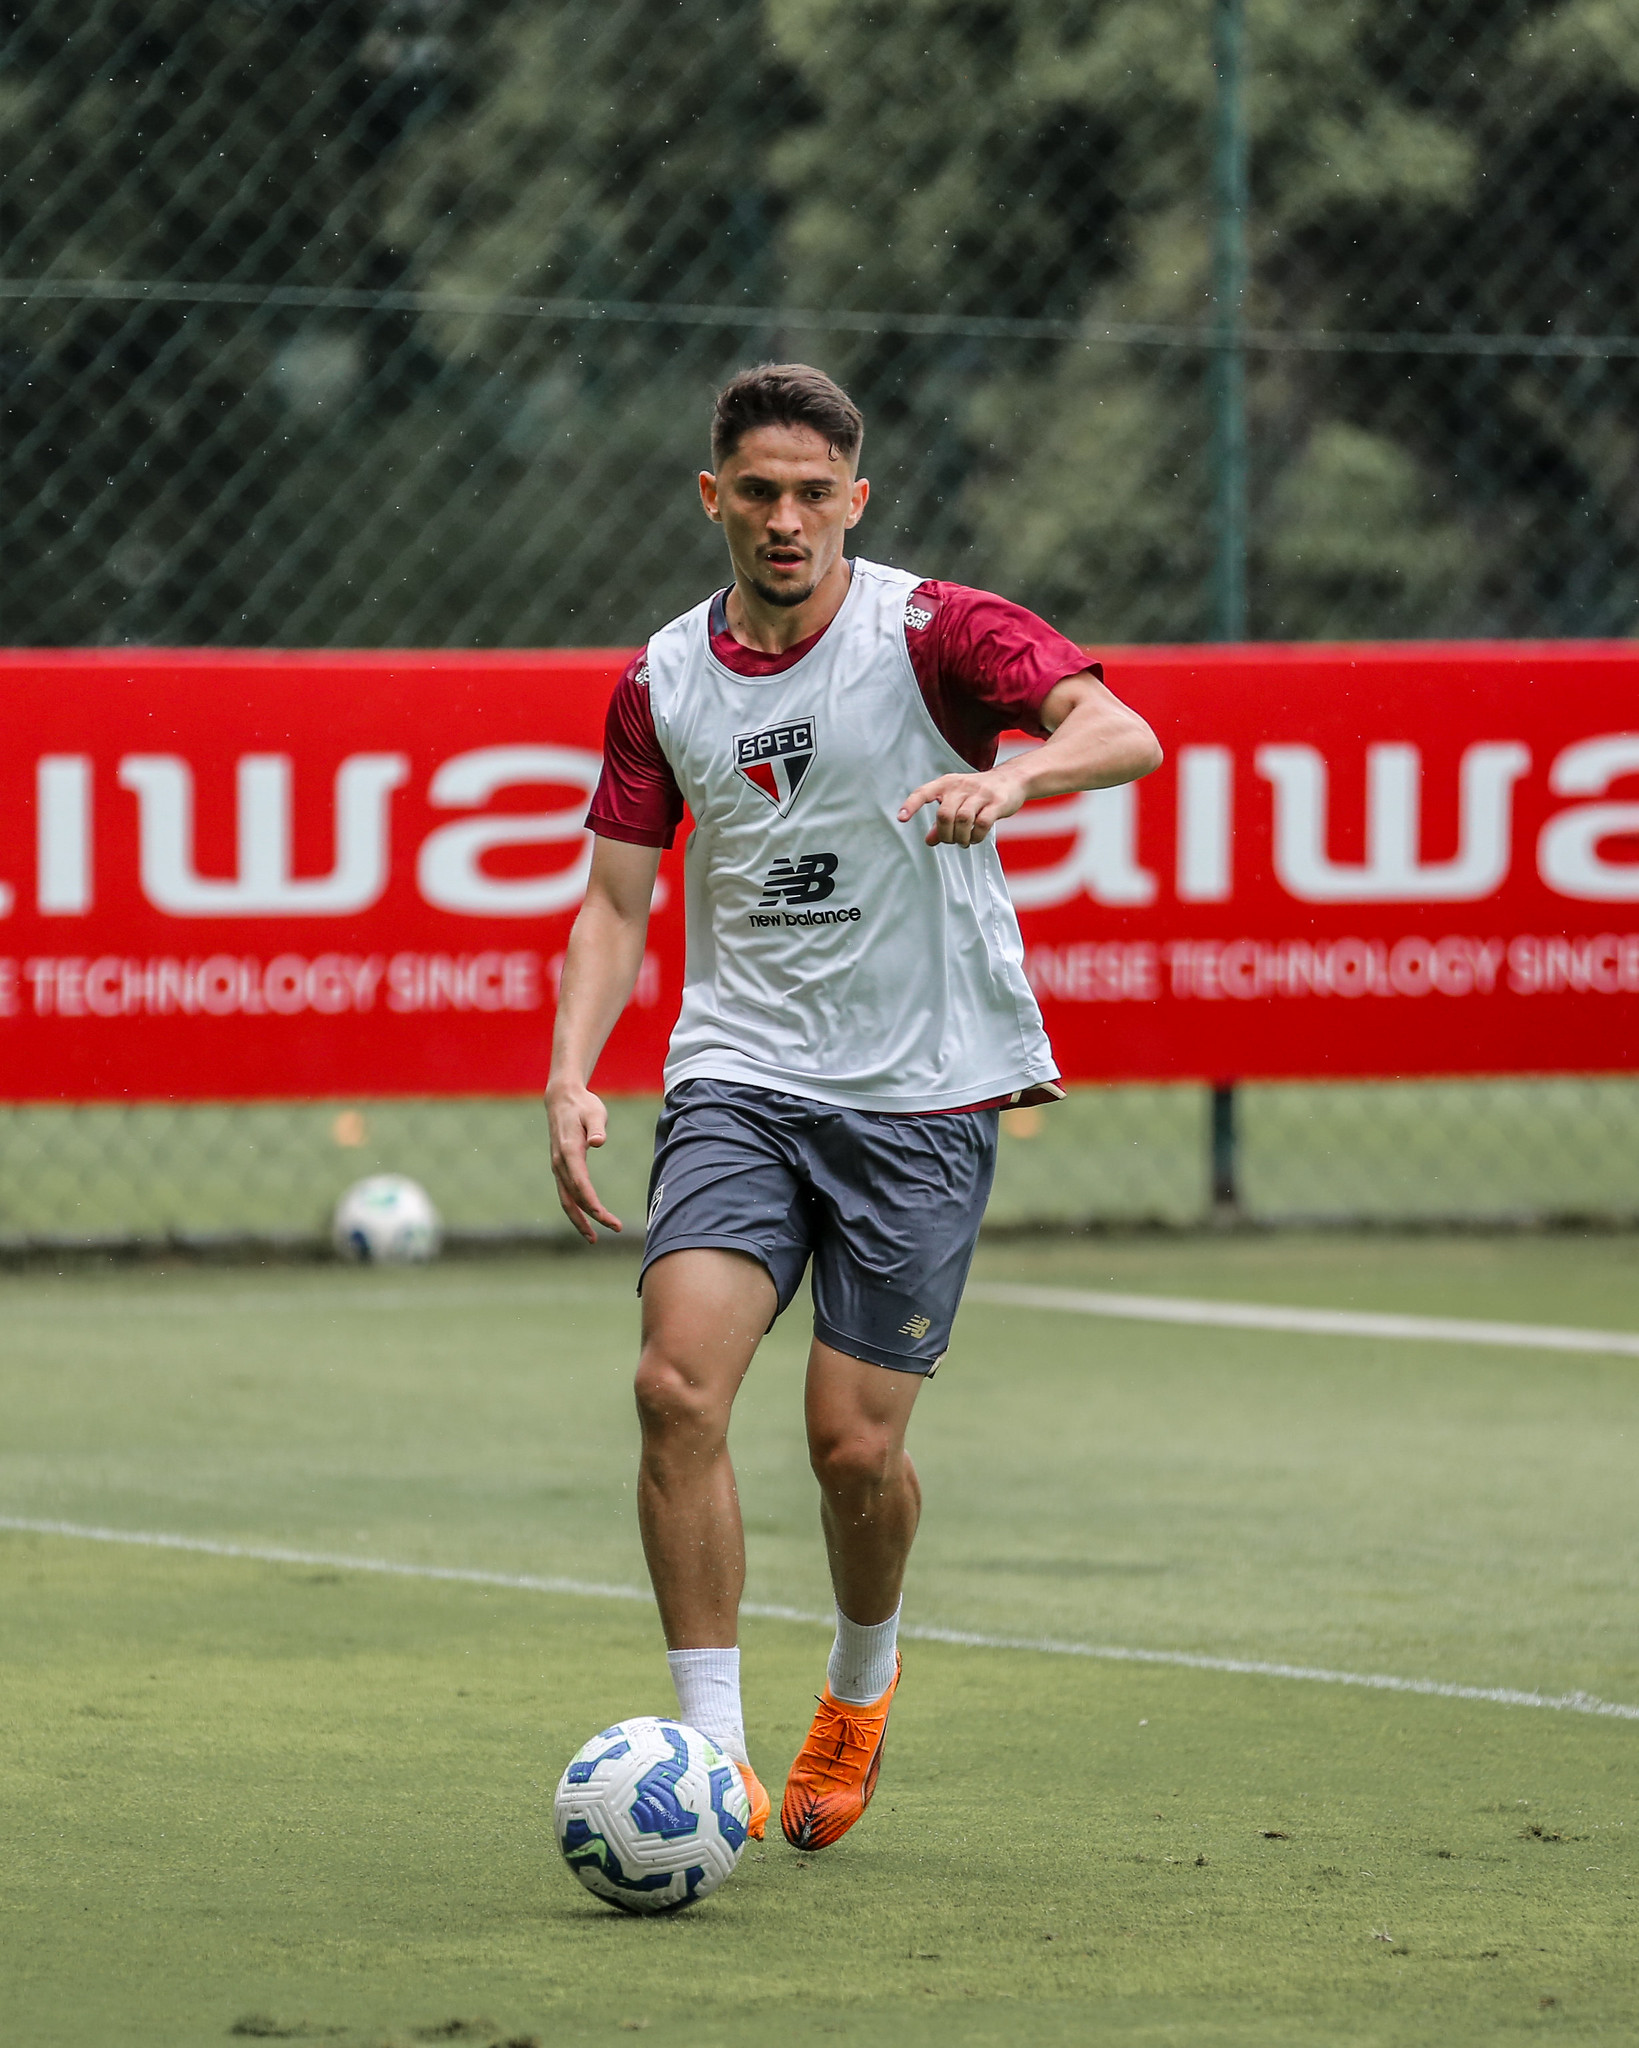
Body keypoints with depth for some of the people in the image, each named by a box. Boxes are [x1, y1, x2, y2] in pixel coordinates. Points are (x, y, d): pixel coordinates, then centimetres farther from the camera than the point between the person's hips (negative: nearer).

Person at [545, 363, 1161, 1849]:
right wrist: (572, 1076, -5)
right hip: (738, 1080, 3)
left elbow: (1127, 735, -20)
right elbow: (618, 899, 11)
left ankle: (862, 1684, 30)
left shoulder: (932, 633, -6)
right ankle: (714, 1750, -12)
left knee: (855, 1446, -2)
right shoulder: (665, 682, 7)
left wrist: (1013, 774, -42)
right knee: (680, 1383, -18)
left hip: (920, 1097, -3)